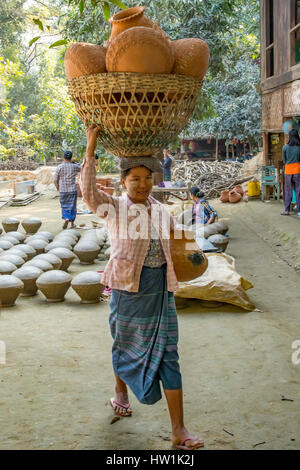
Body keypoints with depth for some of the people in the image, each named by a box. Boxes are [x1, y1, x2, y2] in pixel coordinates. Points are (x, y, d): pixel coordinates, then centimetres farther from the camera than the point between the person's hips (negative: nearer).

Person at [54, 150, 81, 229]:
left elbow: (55, 180, -2)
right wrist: (74, 162, 15)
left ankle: (66, 218, -13)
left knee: (64, 206, 11)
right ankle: (72, 223, 14)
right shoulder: (74, 166, -5)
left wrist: (58, 189, 13)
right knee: (72, 206, 11)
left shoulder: (59, 167, -8)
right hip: (73, 190, 0)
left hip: (63, 190, 0)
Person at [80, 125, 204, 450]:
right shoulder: (113, 208, -5)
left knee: (167, 354, -1)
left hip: (161, 289, 3)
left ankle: (178, 430, -1)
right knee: (126, 343, 15)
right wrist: (91, 147, -26)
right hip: (128, 287, -3)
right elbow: (88, 191, -24)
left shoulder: (161, 211, 10)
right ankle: (120, 391, 47)